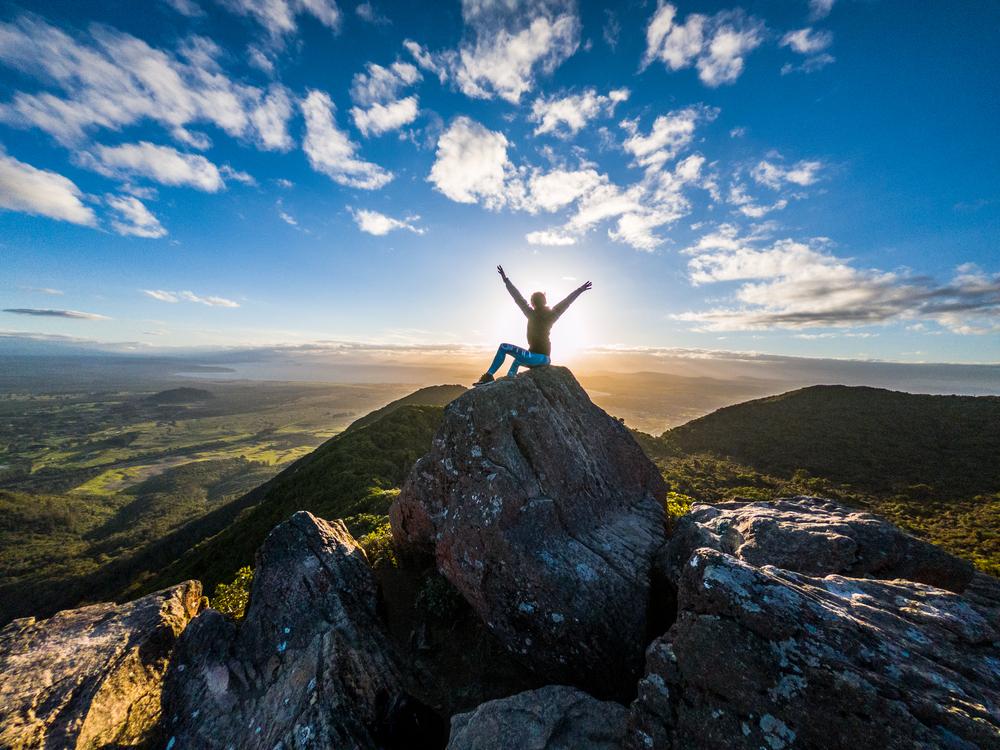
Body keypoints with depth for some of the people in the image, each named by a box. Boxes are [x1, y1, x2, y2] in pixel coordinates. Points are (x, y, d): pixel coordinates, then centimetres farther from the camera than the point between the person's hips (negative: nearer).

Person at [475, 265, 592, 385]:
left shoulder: (532, 314, -9)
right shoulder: (551, 315, 3)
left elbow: (518, 298, -4)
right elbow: (567, 301, 11)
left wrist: (505, 279, 4)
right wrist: (580, 289, 21)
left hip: (536, 357, -7)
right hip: (545, 358, 7)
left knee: (503, 347, -3)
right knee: (517, 360, 32)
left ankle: (489, 375, -7)